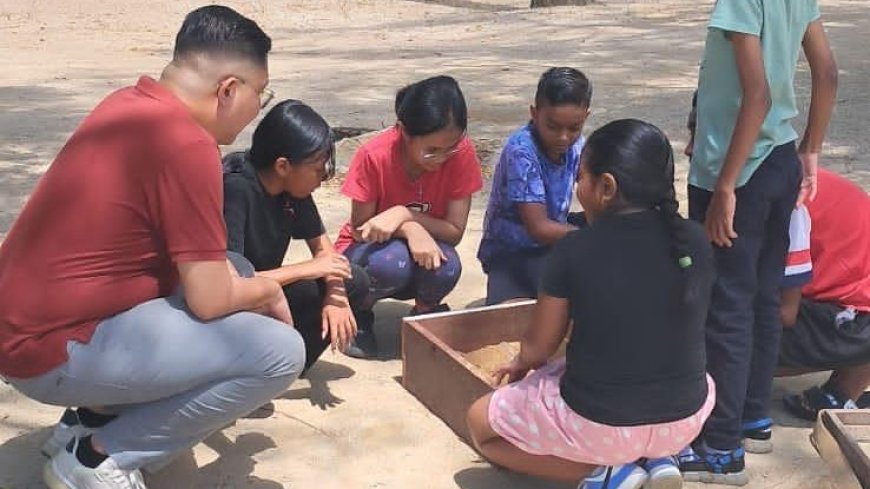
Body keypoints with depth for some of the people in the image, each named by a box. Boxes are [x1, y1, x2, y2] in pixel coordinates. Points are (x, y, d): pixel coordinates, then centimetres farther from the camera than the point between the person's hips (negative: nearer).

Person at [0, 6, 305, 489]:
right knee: (280, 351, -16)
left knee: (235, 273, 17)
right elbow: (210, 301, -19)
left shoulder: (131, 104, 6)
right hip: (54, 349, -10)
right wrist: (267, 291, 1)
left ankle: (93, 418, 17)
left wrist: (247, 283, 8)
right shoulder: (185, 144, -22)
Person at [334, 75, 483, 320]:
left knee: (446, 265, -33)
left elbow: (455, 232, -18)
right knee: (392, 261, -37)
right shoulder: (374, 156, -26)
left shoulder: (462, 152, -21)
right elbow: (360, 230, -17)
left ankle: (426, 312, 3)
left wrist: (404, 214, -35)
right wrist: (409, 229, -36)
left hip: (425, 249, 2)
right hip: (371, 249, -2)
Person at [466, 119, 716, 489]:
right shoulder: (695, 241, -5)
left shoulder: (573, 252, -16)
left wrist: (521, 363, 22)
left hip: (598, 423, -5)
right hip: (686, 419, 5)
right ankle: (656, 459, 13)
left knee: (480, 423, 20)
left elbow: (537, 348, -3)